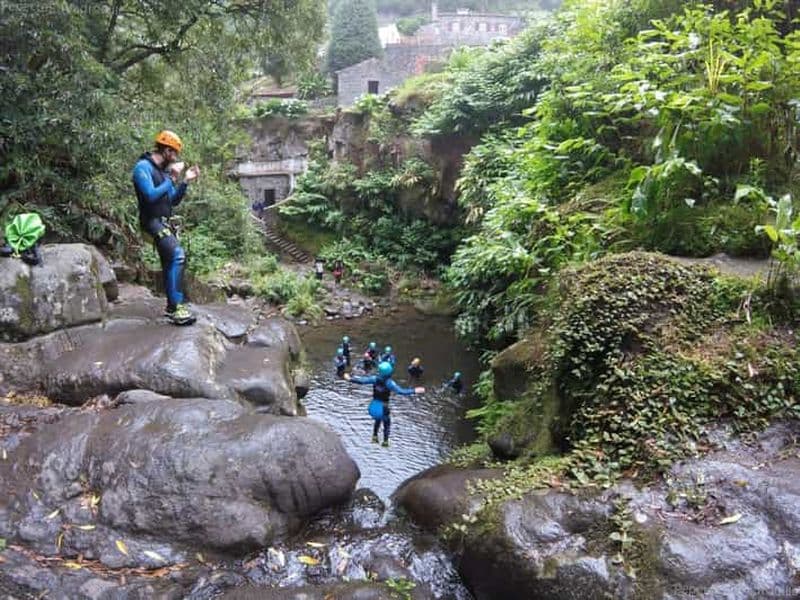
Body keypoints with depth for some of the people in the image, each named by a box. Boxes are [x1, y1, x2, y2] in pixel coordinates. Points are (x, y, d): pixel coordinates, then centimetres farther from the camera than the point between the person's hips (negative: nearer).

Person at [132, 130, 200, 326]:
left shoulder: (162, 170, 14)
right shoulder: (143, 167, -11)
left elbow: (174, 200, 16)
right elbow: (151, 195, -24)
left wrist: (185, 181, 5)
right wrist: (172, 179, -20)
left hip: (164, 222, 10)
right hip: (152, 221, -10)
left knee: (169, 262, 14)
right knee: (177, 255, -25)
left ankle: (172, 307, 25)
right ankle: (176, 307, -26)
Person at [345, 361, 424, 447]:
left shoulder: (375, 379, -13)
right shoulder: (389, 382, -24)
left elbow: (362, 380, -10)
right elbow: (401, 391, -28)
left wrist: (350, 379, 4)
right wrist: (414, 391, -26)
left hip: (375, 404, 4)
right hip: (383, 406, -4)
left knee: (377, 420, 31)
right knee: (387, 423, 20)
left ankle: (375, 436, 27)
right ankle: (385, 441, 21)